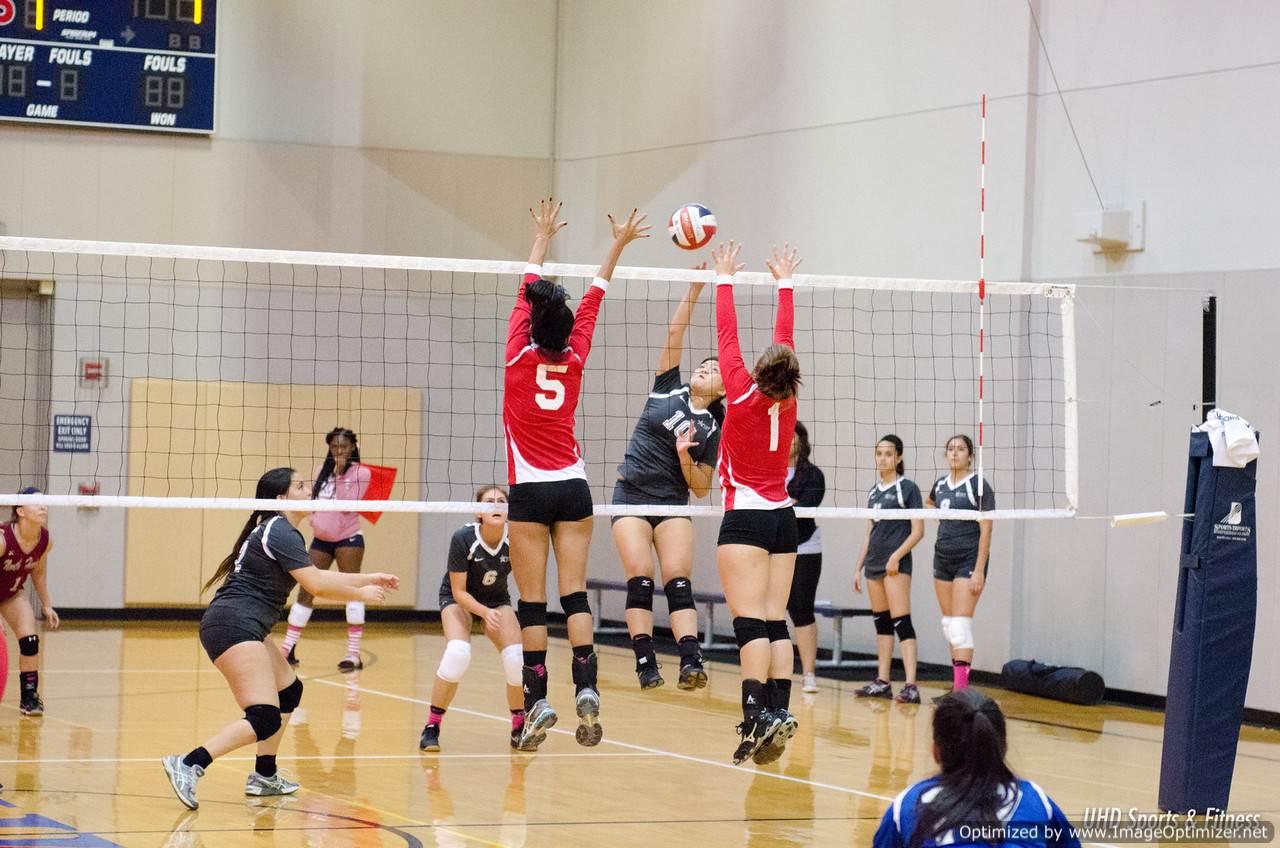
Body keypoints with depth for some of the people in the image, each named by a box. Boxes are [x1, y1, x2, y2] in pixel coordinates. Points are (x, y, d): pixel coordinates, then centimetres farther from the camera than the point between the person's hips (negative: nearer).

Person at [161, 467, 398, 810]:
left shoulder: (277, 531, 21)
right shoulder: (281, 532, -11)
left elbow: (317, 575, 28)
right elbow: (317, 586, -14)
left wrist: (369, 578, 26)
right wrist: (362, 594, 0)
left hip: (244, 628, 11)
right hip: (234, 626, -11)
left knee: (289, 690, 24)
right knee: (266, 719, -19)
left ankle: (264, 776, 27)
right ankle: (188, 765, -26)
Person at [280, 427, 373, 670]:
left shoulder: (361, 473, -7)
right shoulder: (322, 470, 9)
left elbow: (348, 504, -18)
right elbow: (312, 498, 18)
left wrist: (341, 475, -21)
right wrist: (312, 516, 0)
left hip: (348, 538, -5)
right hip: (321, 539, 5)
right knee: (305, 592, 4)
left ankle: (354, 654, -5)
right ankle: (288, 649, 10)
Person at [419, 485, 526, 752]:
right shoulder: (463, 539, -28)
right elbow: (459, 591, -23)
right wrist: (485, 612, -37)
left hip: (497, 599, 3)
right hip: (458, 599, -3)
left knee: (518, 658, -19)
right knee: (457, 653, -29)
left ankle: (519, 729, 4)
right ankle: (432, 727, -14)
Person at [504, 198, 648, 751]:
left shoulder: (520, 357, -8)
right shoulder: (574, 360, 0)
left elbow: (527, 291, 6)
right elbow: (593, 299, 11)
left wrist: (543, 236, 19)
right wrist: (617, 246, 22)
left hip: (530, 492, -3)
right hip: (574, 488, 3)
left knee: (532, 601, -2)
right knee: (574, 593, -2)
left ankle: (538, 701, -5)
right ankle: (586, 690, -17)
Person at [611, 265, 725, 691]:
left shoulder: (713, 430, 6)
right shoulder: (668, 387, 7)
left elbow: (700, 488, 4)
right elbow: (674, 333, 0)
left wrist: (684, 455, -13)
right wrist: (693, 291, -8)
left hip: (673, 504, 0)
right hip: (631, 494, 0)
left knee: (679, 582, -12)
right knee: (640, 581, -10)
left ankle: (691, 663, -23)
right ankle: (646, 664, -12)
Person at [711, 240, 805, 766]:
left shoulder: (744, 395, -12)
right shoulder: (788, 401, 1)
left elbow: (727, 335, -3)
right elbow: (786, 337, 13)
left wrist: (725, 280, 8)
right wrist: (784, 284, 25)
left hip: (745, 519, -6)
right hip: (783, 518, 6)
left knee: (750, 621, -13)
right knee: (775, 621, 4)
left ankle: (757, 715, -24)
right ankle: (780, 711, -4)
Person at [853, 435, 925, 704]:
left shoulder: (907, 489, -5)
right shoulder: (874, 491, 16)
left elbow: (918, 532, -9)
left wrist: (897, 556, -18)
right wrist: (859, 567, 17)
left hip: (896, 564, -7)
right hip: (874, 564, 7)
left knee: (901, 622, -13)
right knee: (881, 622, 9)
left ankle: (911, 686, -18)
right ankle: (882, 682, 12)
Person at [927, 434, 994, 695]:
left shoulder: (979, 486, -9)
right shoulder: (940, 484, 10)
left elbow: (986, 530, -11)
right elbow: (929, 503, 34)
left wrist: (979, 570, -16)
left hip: (969, 561, -7)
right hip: (942, 559, 7)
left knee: (961, 623, -14)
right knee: (949, 623, 8)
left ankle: (962, 687, -18)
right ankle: (956, 685, 14)